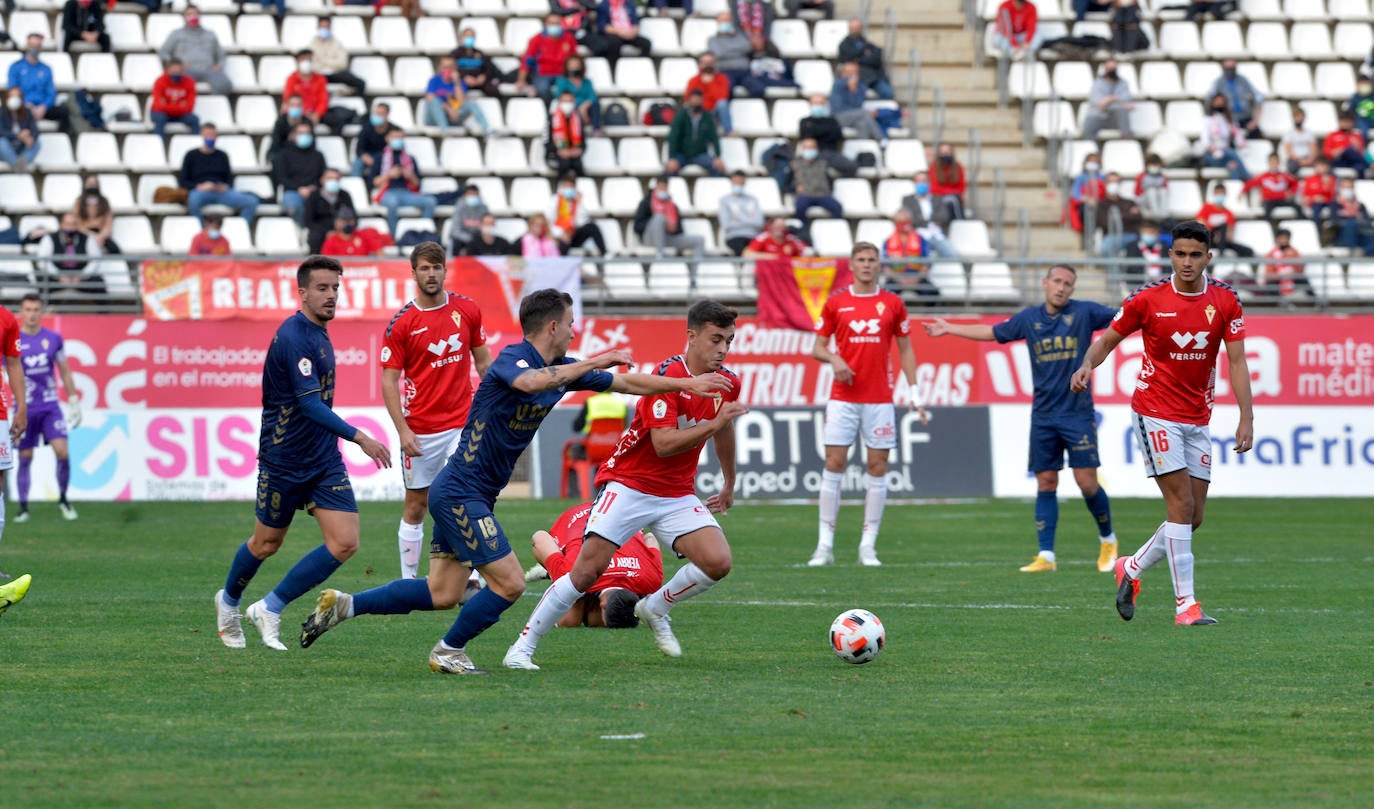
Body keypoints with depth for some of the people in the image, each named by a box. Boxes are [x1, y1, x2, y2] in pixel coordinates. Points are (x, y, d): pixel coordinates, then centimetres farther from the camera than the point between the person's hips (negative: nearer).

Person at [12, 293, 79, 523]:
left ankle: (63, 500, 6)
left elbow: (64, 371, 13)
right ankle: (23, 508, 11)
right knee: (25, 459, 1)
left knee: (62, 451, -12)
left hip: (50, 406, 1)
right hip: (25, 409, -1)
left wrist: (74, 401, 12)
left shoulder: (53, 339, 4)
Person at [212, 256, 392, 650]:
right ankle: (228, 602, 40)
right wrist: (359, 437, -33)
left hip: (324, 462, 7)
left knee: (345, 543, -7)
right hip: (283, 461, -7)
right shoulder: (294, 337, -20)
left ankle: (270, 608, 5)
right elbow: (309, 403, -28)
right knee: (267, 543, 10)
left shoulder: (318, 333, 9)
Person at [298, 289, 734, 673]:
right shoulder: (513, 358, -17)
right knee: (509, 582, -9)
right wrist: (596, 362, -36)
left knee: (442, 594, 7)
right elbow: (529, 382, -43)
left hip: (472, 496, 9)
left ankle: (343, 605, 12)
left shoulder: (562, 368, 9)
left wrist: (689, 383, 13)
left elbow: (626, 382, 18)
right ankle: (449, 651, 8)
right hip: (460, 493, -9)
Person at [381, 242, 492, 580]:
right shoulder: (401, 323, -5)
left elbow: (482, 360, 15)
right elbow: (389, 381, -5)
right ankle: (409, 581, 15)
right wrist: (403, 430, -14)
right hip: (420, 431, -1)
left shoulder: (467, 309, 4)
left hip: (463, 423, 1)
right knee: (415, 507, 6)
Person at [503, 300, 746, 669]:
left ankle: (655, 609, 12)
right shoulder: (667, 376, -20)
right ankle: (522, 648, -3)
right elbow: (663, 443, -28)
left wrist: (729, 485, 34)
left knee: (718, 562, -16)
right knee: (587, 571, -15)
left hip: (678, 494, 6)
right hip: (629, 486, -6)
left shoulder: (727, 383, 2)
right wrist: (715, 423, -33)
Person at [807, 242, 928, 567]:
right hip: (843, 397, -1)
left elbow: (905, 350, 11)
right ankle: (825, 544, -2)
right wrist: (834, 359, -13)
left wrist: (914, 393, 4)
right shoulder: (835, 303, 5)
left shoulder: (893, 304, 7)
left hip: (880, 398, 1)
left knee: (877, 467, 0)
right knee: (834, 464, -6)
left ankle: (868, 546, 4)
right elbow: (817, 348, 9)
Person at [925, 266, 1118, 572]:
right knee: (1045, 483, 1)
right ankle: (1046, 555, 4)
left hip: (1078, 414, -3)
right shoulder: (1029, 318, 9)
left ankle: (1107, 539, 17)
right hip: (1043, 417, 3)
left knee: (1087, 483, -7)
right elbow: (992, 332, 23)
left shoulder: (1084, 312, -1)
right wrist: (950, 329, 28)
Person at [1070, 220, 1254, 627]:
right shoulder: (1148, 299, -8)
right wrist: (1087, 364, -19)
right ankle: (1185, 604, -12)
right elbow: (1109, 338, 2)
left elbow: (1237, 361, 0)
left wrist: (1246, 418, -8)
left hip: (1198, 420, 4)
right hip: (1156, 413, -4)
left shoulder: (1225, 301, -1)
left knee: (1193, 517, 5)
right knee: (1181, 505, -14)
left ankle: (1131, 569, 27)